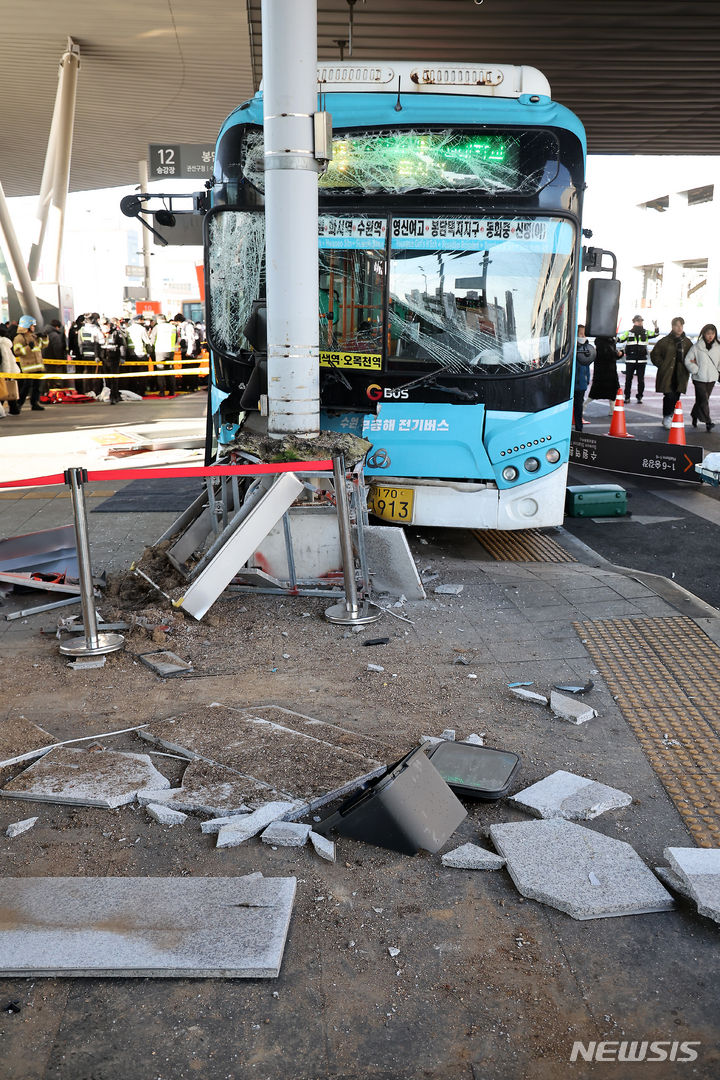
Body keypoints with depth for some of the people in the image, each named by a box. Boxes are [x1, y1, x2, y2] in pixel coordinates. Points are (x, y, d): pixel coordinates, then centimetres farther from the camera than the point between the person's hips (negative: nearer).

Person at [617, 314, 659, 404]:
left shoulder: (646, 332, 9)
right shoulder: (629, 332, 7)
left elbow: (655, 334, -1)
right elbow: (620, 339, 1)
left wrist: (656, 328, -20)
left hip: (642, 360, 1)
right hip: (630, 360, -1)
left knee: (641, 380, 2)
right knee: (628, 379, 2)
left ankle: (639, 397, 10)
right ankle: (627, 396, 12)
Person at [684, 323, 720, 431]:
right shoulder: (696, 347, -5)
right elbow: (687, 360, -2)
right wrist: (695, 370, -9)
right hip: (699, 378, -3)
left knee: (702, 400, 11)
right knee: (703, 400, -10)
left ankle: (694, 416, 30)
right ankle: (708, 422, -7)